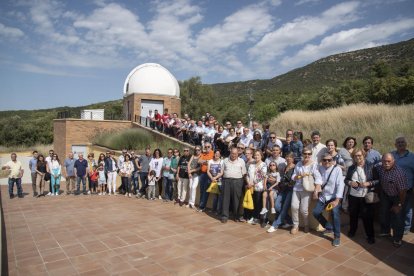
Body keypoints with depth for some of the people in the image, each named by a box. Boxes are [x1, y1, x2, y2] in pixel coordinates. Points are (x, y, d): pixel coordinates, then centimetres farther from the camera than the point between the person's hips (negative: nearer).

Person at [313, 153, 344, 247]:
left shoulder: (337, 169, -15)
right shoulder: (320, 168, 0)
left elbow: (340, 185, -19)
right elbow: (318, 180, 3)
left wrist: (337, 200, -23)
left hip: (334, 196, -5)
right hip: (323, 196, 5)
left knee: (335, 214, -20)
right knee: (316, 212, 2)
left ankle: (337, 236, 0)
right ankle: (329, 227, 27)